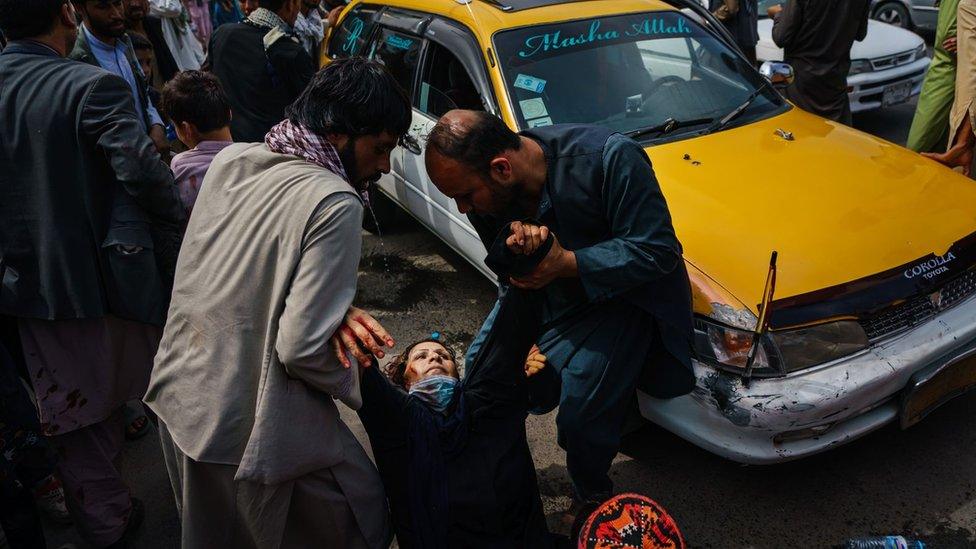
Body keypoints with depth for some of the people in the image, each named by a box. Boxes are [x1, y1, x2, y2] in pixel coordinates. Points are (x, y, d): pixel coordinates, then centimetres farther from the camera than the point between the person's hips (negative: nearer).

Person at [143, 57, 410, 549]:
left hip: (177, 398, 8)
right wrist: (368, 389, -7)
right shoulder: (334, 205, -23)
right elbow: (302, 348, -24)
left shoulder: (227, 161, 0)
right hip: (251, 432, -8)